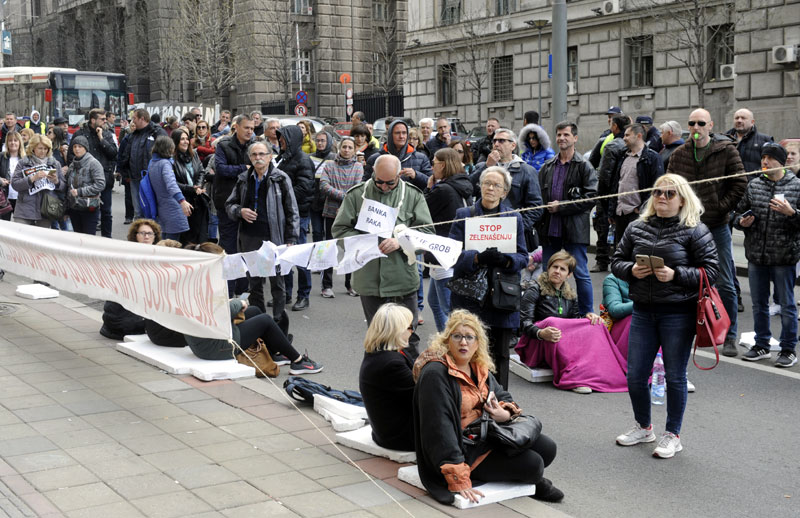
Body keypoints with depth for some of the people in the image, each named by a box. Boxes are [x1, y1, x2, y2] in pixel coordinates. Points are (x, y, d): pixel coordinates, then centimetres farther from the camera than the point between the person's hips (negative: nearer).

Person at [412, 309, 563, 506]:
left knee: (547, 448, -2)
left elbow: (502, 394, 18)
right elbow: (439, 429, -28)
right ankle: (533, 482, 22)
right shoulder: (435, 374, -23)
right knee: (532, 464, -16)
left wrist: (505, 412, -11)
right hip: (464, 448, -8)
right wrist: (459, 481, -32)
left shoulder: (479, 367, 4)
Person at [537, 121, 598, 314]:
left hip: (574, 230, -5)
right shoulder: (547, 167, 14)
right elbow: (538, 195, 19)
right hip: (550, 229, 5)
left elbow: (591, 197, -10)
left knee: (581, 274, -2)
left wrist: (562, 207, -13)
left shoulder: (584, 167, -2)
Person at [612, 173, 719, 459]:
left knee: (675, 377, 5)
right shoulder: (637, 228, 7)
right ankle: (643, 427, 32)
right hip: (643, 312, 4)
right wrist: (631, 270, -9)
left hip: (678, 314, -4)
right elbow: (617, 261, 12)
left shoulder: (695, 231, -5)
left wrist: (676, 275, -19)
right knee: (635, 375, 9)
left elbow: (711, 270, -8)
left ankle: (672, 435, 22)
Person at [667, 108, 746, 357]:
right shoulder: (679, 155, 6)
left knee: (724, 284, -2)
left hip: (717, 226, -3)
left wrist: (721, 208, -9)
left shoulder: (726, 150, -3)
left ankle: (729, 337, 6)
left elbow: (739, 184, -3)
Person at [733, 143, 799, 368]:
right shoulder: (753, 185, 7)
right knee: (759, 304, 14)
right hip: (756, 256, 4)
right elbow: (739, 212, 17)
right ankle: (762, 345, 28)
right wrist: (742, 221, -4)